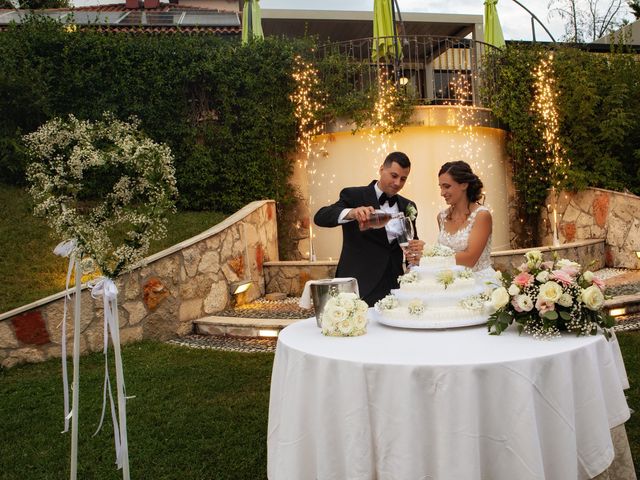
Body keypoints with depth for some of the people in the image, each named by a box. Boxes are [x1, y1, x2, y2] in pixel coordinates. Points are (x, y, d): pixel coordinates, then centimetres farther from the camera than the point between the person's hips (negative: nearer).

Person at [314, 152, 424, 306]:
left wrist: (415, 252, -6)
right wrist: (351, 213, -36)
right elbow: (320, 217, -16)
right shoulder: (353, 196, -3)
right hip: (359, 288, -5)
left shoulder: (408, 206, 13)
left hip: (393, 287, 5)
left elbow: (412, 242, 19)